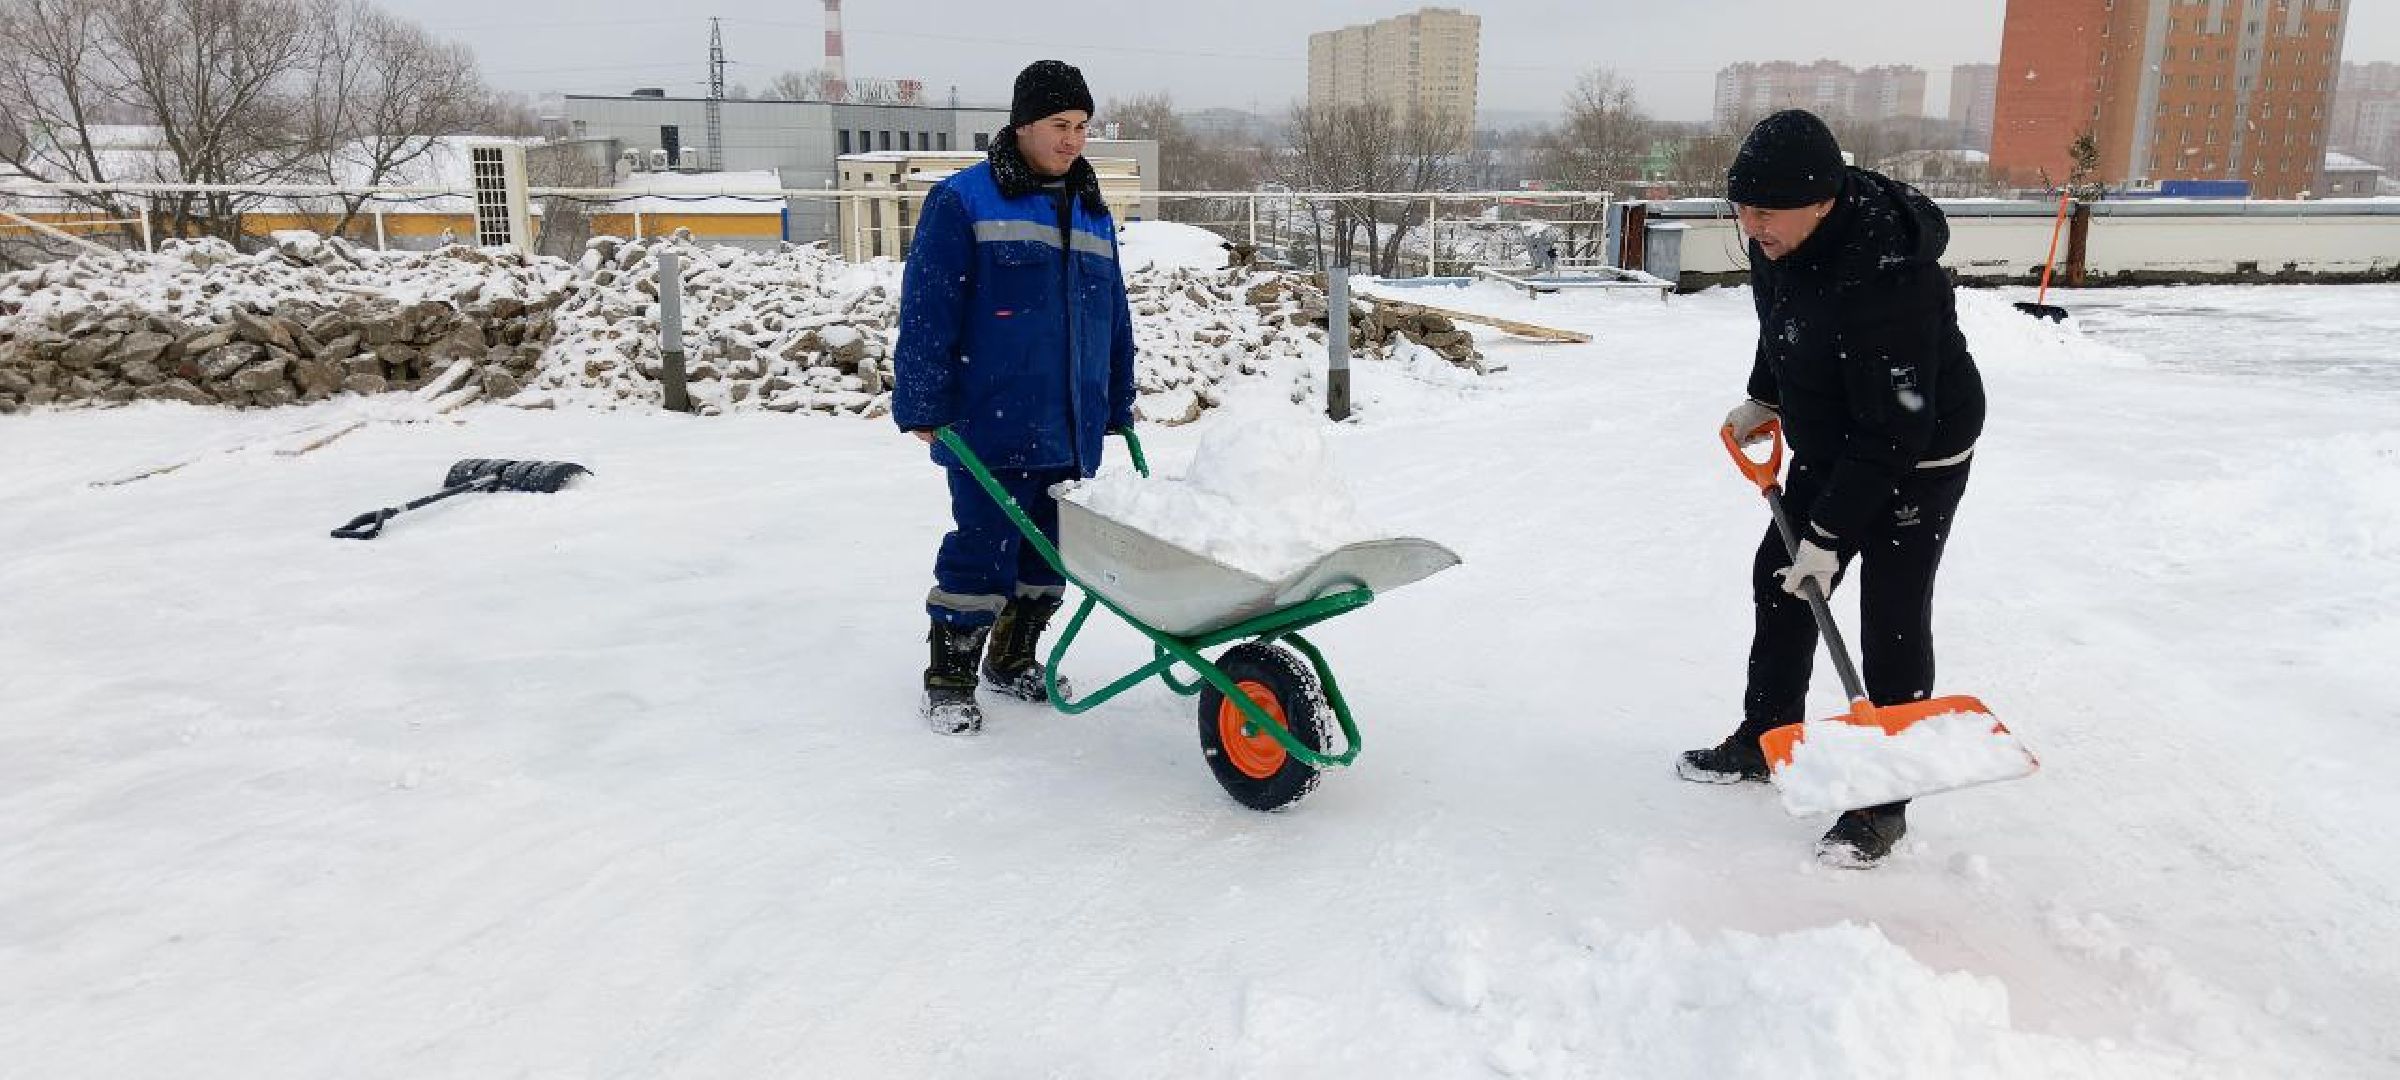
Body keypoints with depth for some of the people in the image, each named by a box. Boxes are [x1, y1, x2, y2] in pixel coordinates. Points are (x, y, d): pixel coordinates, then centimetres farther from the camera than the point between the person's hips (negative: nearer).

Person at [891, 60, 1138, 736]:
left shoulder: (1093, 214, 16)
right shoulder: (962, 201, -4)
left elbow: (1113, 320, 21)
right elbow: (927, 311, -8)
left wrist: (1119, 406, 19)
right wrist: (922, 406, -12)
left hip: (1072, 429, 7)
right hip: (990, 426, -6)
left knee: (1050, 551, 13)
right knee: (982, 550, -4)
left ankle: (1012, 659, 31)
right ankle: (948, 680, 11)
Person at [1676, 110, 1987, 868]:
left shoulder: (1883, 280, -36)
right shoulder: (1780, 237, -10)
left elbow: (1894, 434, -31)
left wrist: (1830, 536, -29)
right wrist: (1762, 397, 18)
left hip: (1916, 461, -9)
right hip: (1828, 447, 9)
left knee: (1892, 624, -5)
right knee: (1779, 580, 14)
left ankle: (1883, 803, 8)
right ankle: (1764, 741, 32)